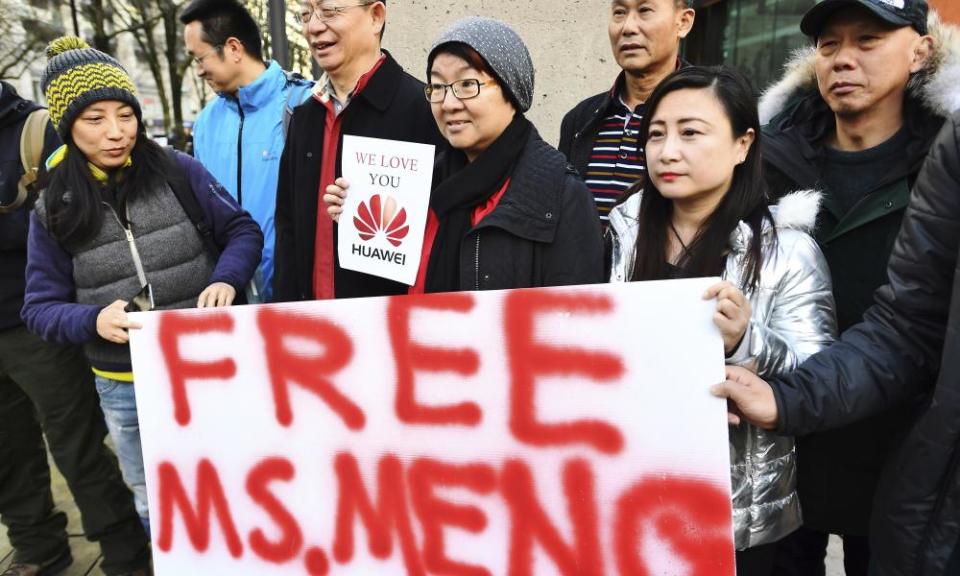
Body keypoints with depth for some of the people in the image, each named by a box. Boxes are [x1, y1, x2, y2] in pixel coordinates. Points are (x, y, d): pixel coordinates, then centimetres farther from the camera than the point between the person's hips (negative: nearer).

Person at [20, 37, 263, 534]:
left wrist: (225, 280, -21)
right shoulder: (53, 210, -2)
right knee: (156, 505, 21)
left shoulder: (179, 171, -7)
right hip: (125, 389, 2)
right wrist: (93, 321, -21)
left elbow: (243, 230, -2)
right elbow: (40, 307, 0)